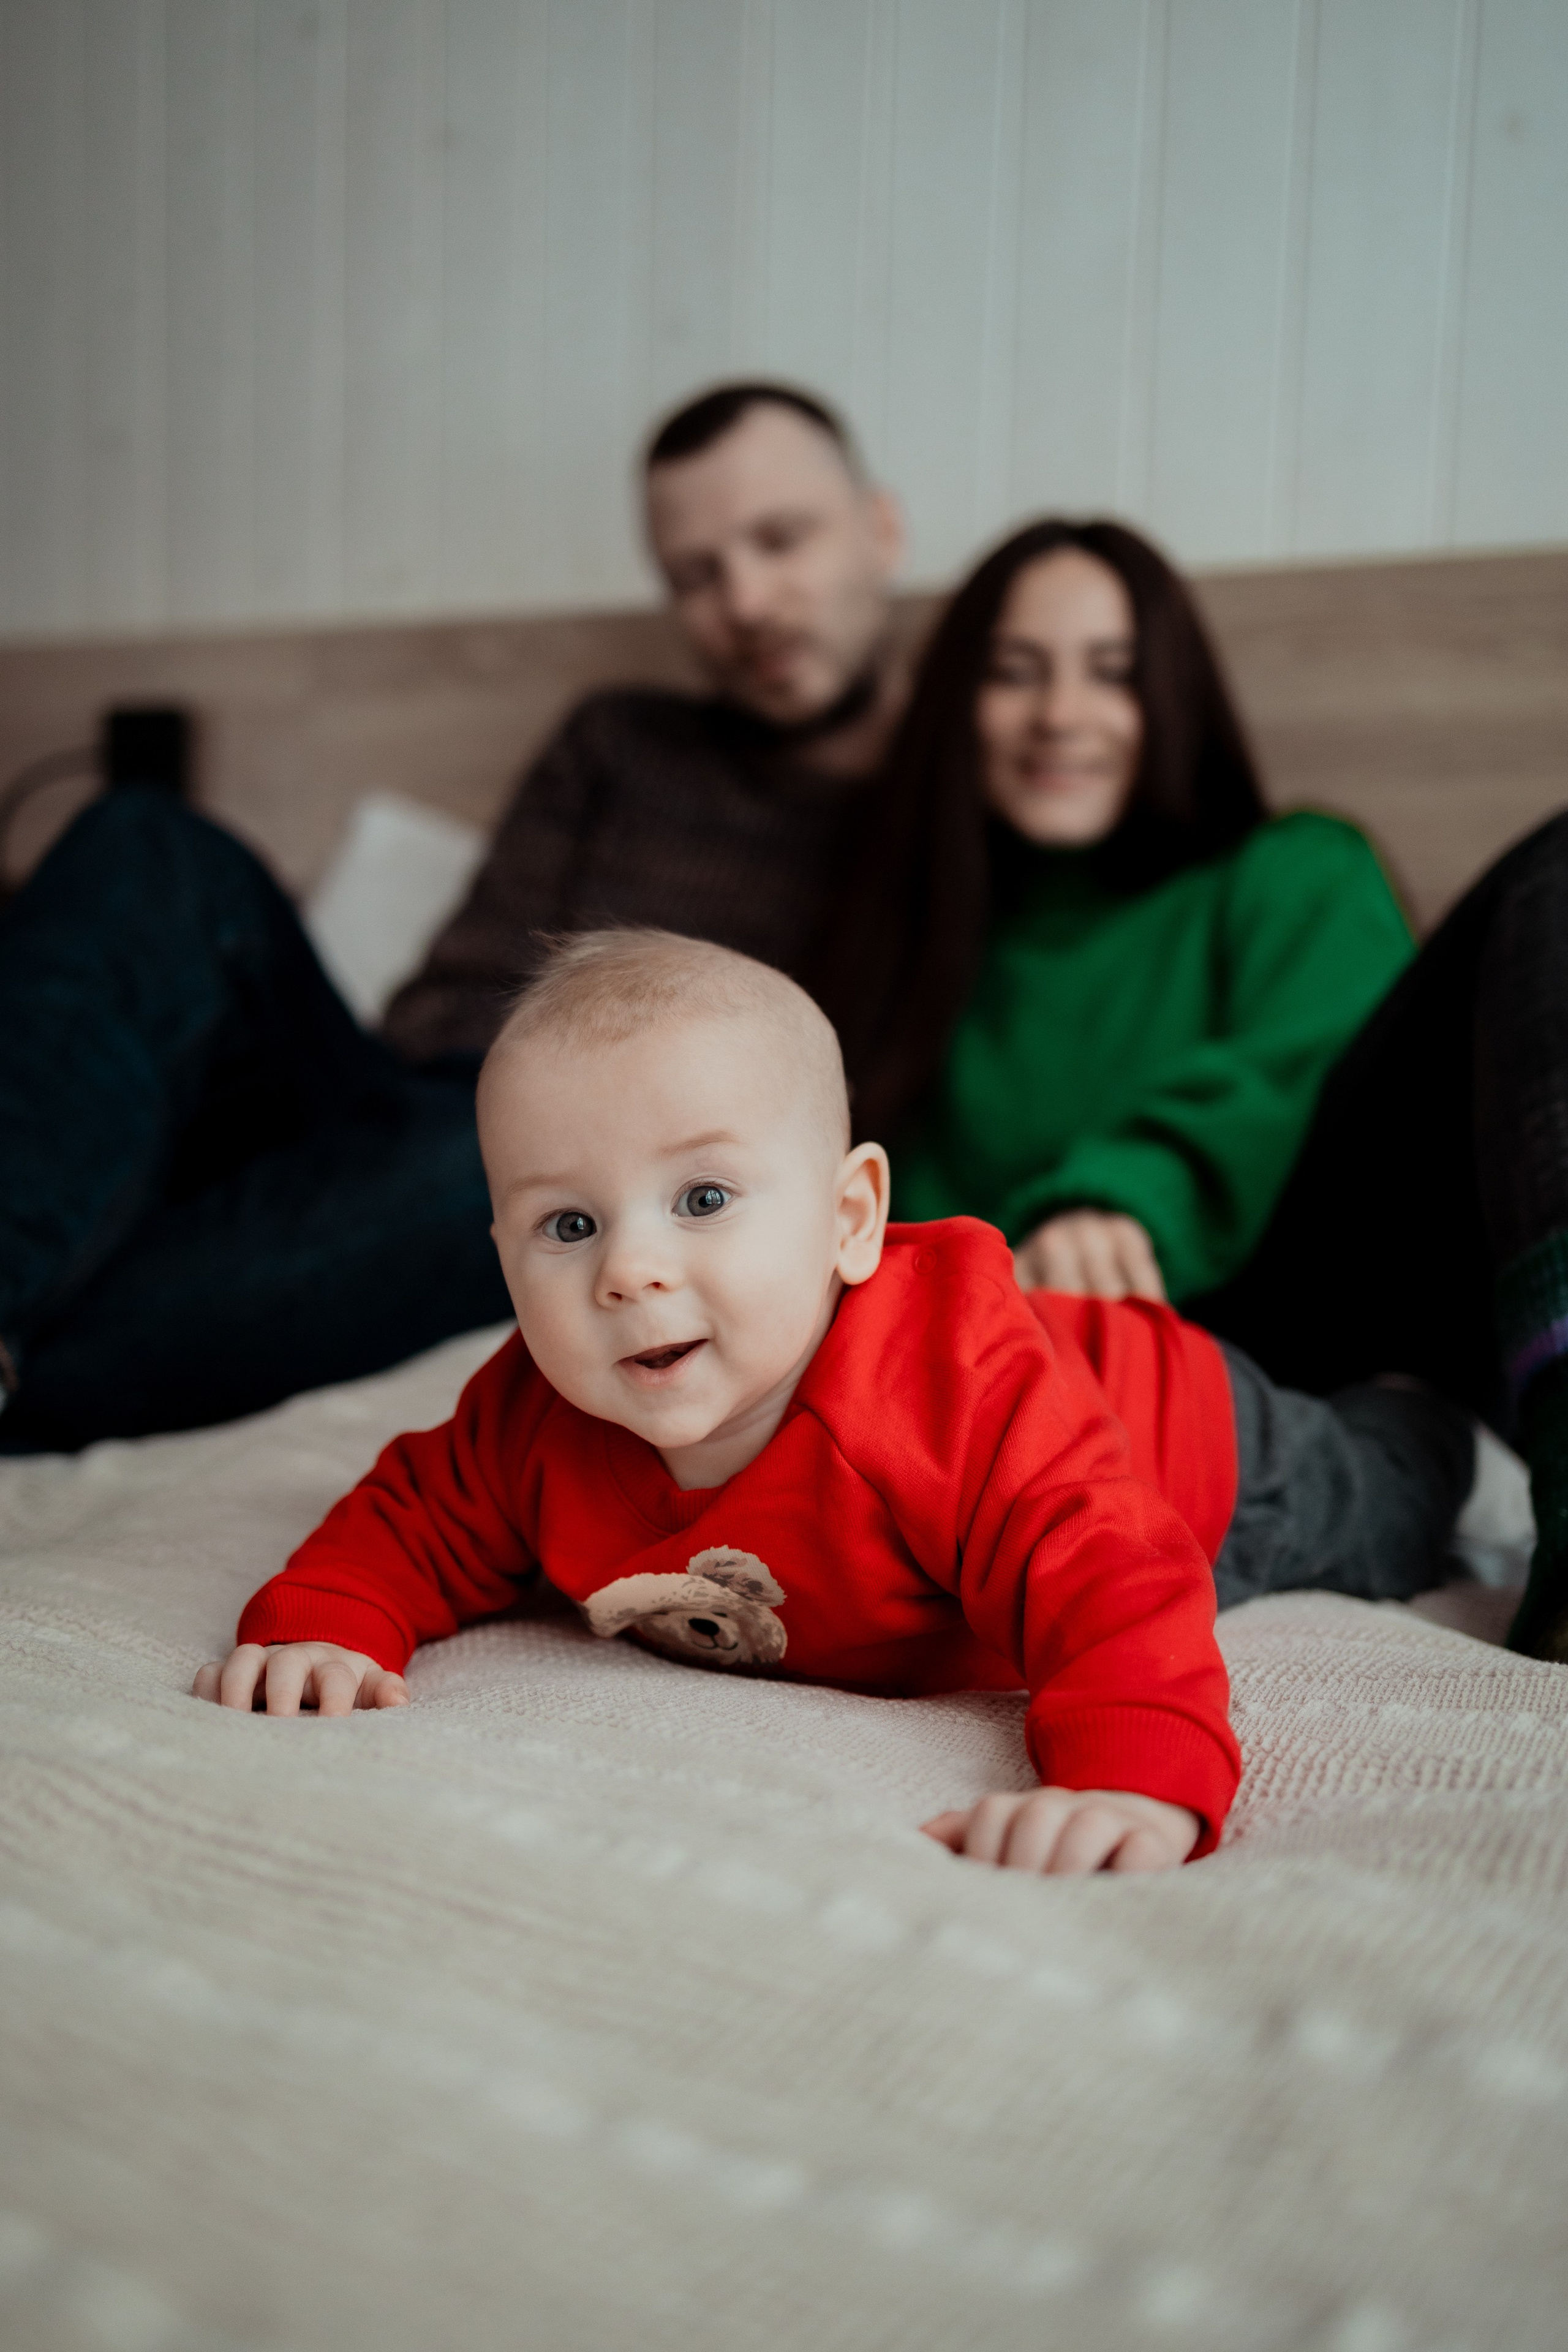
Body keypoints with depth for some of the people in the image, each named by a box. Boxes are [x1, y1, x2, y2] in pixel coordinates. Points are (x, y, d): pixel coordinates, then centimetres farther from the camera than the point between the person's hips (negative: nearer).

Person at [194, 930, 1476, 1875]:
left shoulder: (960, 1387, -50)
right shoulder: (536, 1422, -32)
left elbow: (1113, 1585, -56)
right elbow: (416, 1521, -17)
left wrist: (1138, 1780, -75)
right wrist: (318, 1629, -36)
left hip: (1181, 1429, -4)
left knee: (1375, 1510, 26)